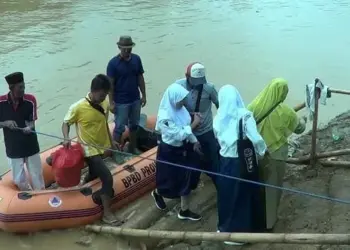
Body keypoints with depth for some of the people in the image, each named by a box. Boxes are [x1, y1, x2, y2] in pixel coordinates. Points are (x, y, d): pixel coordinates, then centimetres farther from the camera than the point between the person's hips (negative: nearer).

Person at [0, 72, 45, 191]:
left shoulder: (30, 100, -13)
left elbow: (32, 122, -9)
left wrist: (29, 127, -30)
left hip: (31, 146, 0)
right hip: (13, 149, 1)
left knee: (37, 176, 12)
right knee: (18, 180, 13)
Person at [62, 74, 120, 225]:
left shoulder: (105, 104, -5)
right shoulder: (78, 107, -21)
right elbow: (66, 123, -8)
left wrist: (111, 142, 16)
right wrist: (66, 138, -26)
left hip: (101, 148, 7)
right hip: (89, 149, -7)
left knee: (93, 176, 24)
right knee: (107, 178, -14)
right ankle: (107, 214, -1)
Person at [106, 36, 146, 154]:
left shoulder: (136, 59, -1)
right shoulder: (113, 63, -15)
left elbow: (140, 78, 7)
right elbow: (110, 84, -12)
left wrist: (144, 95, 6)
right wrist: (111, 102, -14)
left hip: (135, 100, 5)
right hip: (121, 102, -5)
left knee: (134, 125, 16)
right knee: (119, 128, 2)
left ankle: (132, 150, 31)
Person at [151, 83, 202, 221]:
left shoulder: (180, 109, -6)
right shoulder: (164, 117, -28)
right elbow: (179, 134, -29)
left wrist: (194, 141, 1)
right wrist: (195, 123, -25)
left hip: (182, 149, 7)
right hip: (168, 151, -7)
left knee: (185, 179, 12)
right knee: (171, 181, 11)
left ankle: (184, 211, 25)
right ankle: (157, 193, 46)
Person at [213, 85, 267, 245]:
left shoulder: (218, 118, -3)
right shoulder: (244, 116, -17)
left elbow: (219, 138, 6)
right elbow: (256, 140, -22)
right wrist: (262, 152, -4)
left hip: (225, 161, 4)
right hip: (243, 163, -3)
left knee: (227, 194, 18)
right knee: (243, 195, 11)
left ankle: (225, 227, 32)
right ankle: (238, 232, 21)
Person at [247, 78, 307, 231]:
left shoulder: (254, 106, -9)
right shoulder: (284, 112, -15)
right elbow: (299, 129, 3)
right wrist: (303, 121, 24)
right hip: (275, 154, -3)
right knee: (272, 186, 12)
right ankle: (268, 221, 20)